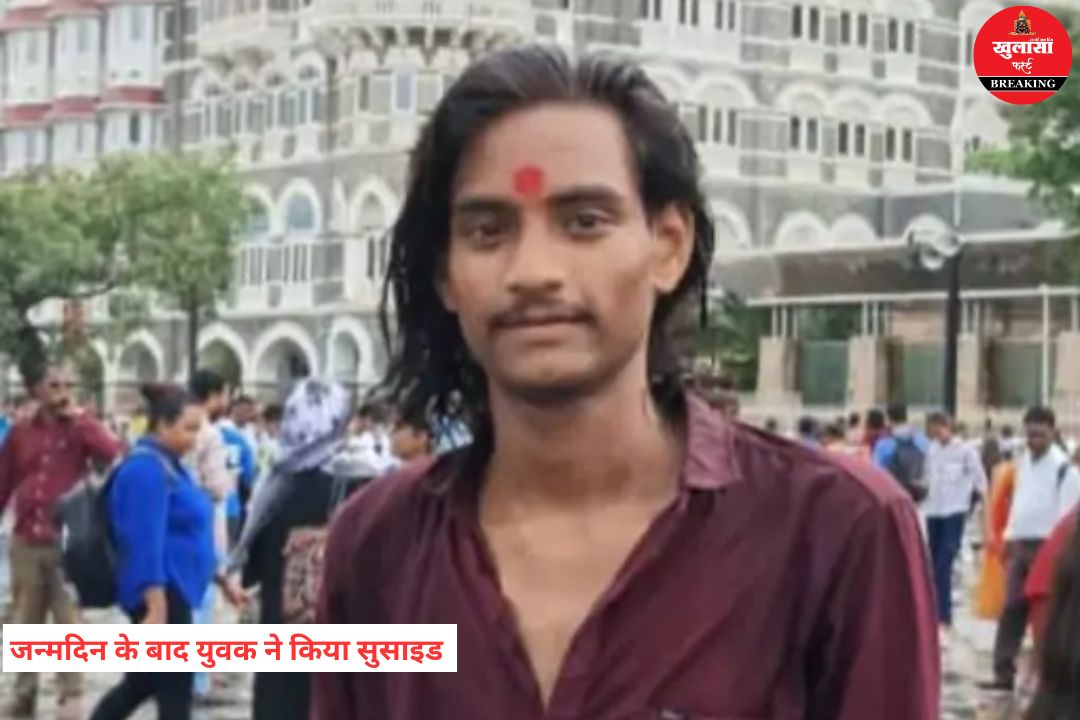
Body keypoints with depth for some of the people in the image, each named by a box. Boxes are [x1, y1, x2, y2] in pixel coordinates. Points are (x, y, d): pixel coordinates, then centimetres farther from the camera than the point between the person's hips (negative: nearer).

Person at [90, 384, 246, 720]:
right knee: (175, 690, -3)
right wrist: (157, 609, -27)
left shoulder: (169, 464, 14)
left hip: (176, 590, 10)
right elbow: (146, 543, -24)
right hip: (160, 595, -10)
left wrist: (222, 579, 22)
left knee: (143, 682, 18)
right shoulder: (146, 469, -17)